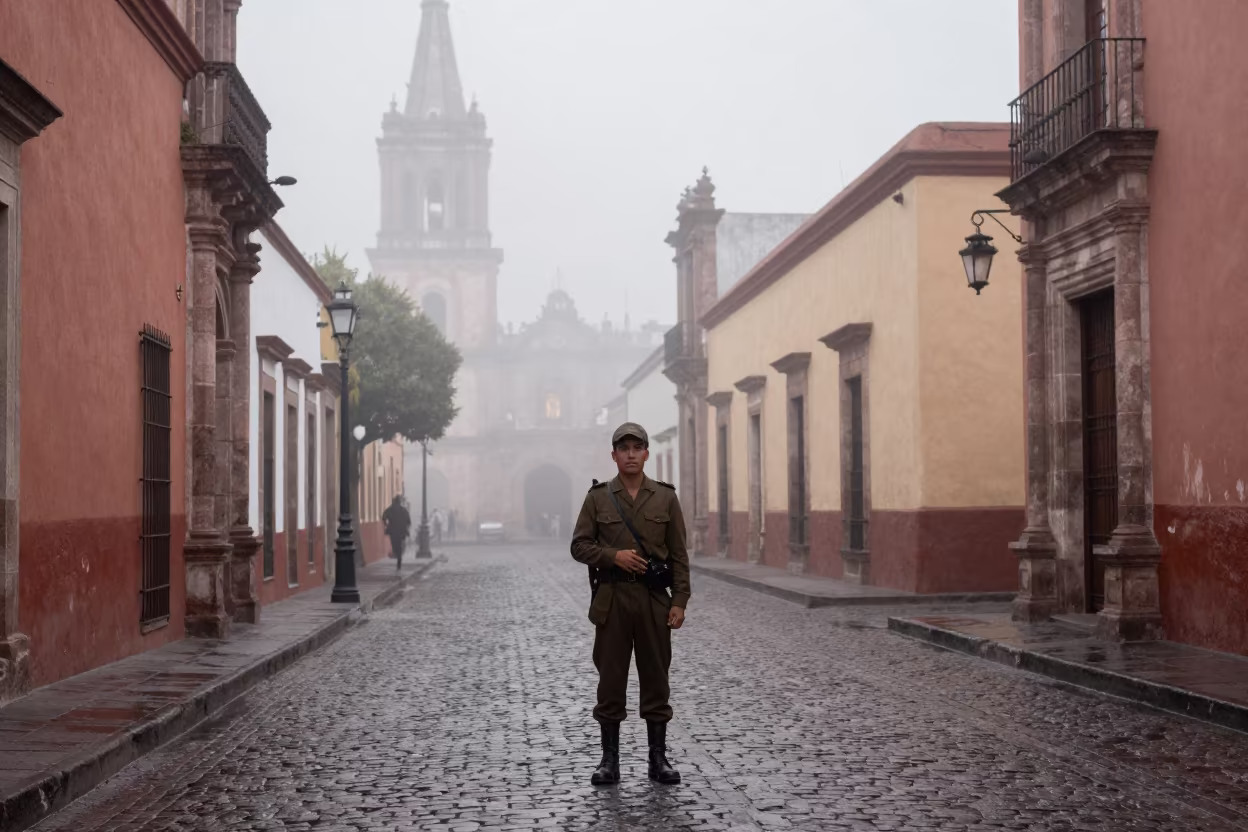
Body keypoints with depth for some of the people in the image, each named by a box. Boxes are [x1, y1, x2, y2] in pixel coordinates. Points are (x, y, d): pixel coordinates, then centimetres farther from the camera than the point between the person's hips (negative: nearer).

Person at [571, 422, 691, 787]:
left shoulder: (666, 497, 4)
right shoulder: (598, 497, 3)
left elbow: (679, 554, 3)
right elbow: (580, 545, 2)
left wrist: (680, 601, -4)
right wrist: (614, 555, -15)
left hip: (655, 599, 1)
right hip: (612, 598, -1)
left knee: (655, 677, 5)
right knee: (610, 678, 2)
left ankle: (658, 758, 13)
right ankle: (609, 759, 10)